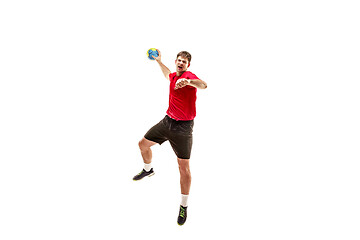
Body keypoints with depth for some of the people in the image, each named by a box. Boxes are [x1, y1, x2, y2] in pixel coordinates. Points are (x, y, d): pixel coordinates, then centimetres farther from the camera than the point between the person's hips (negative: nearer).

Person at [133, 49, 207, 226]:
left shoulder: (189, 76, -17)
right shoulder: (174, 76, 7)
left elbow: (203, 85, -42)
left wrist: (188, 81, -60)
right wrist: (158, 60, 39)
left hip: (183, 127, -8)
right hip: (167, 120, 8)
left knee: (184, 168, -7)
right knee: (143, 144, 19)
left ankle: (184, 206, 6)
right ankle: (148, 170, 50)